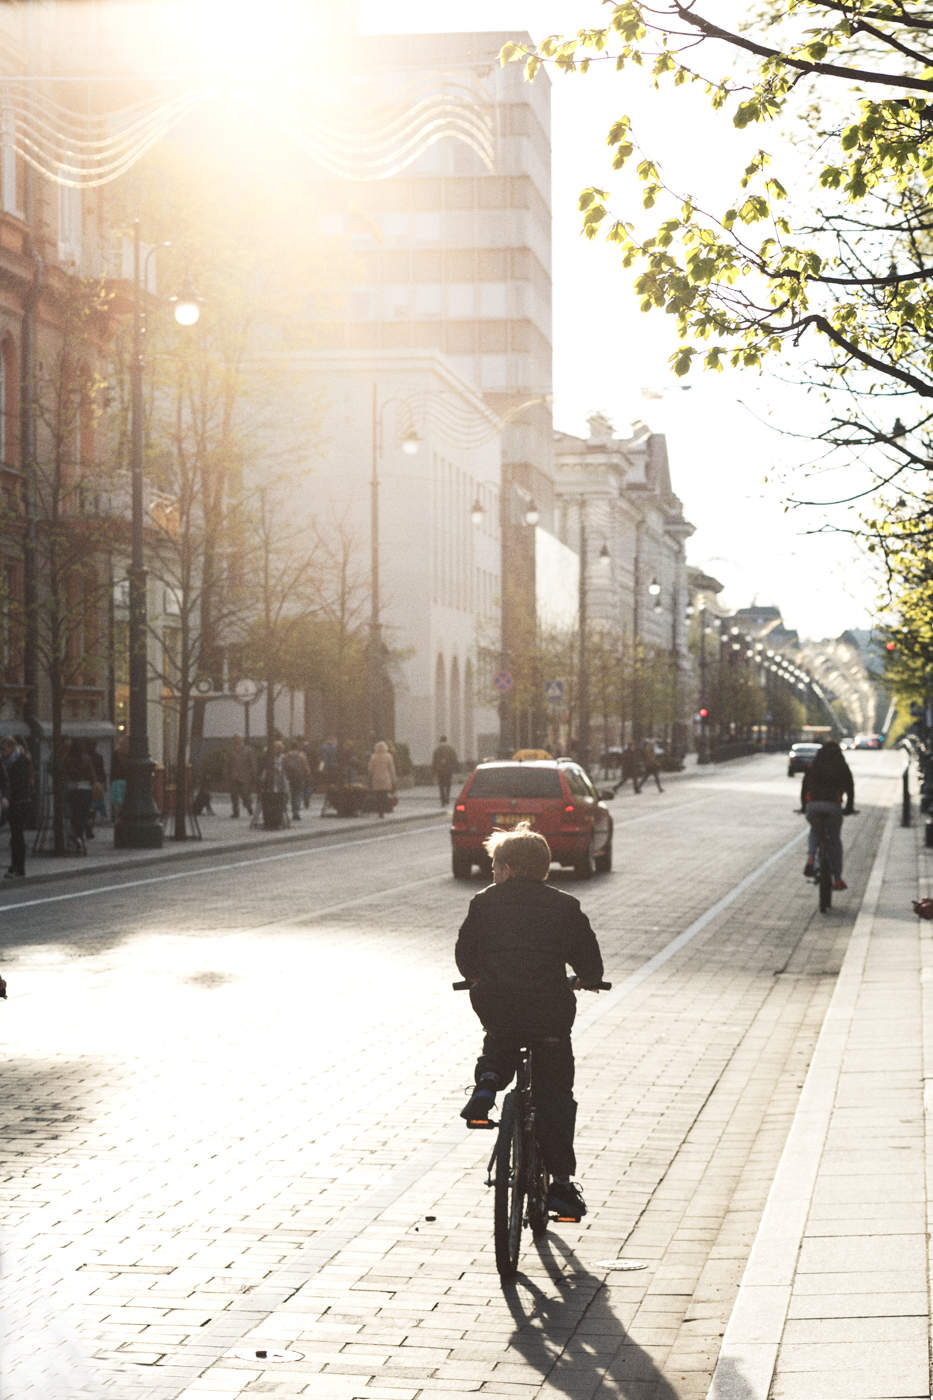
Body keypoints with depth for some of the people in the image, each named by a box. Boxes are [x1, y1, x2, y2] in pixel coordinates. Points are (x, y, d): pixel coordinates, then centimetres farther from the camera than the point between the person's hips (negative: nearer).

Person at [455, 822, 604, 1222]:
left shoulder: (485, 902, 9)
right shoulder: (565, 907, 9)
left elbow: (465, 956, 14)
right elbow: (591, 967, 11)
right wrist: (586, 980, 34)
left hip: (496, 1005, 1)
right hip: (550, 1009, 0)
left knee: (499, 1040, 36)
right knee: (555, 1096, 11)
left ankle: (488, 1081, 6)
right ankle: (561, 1182, 4)